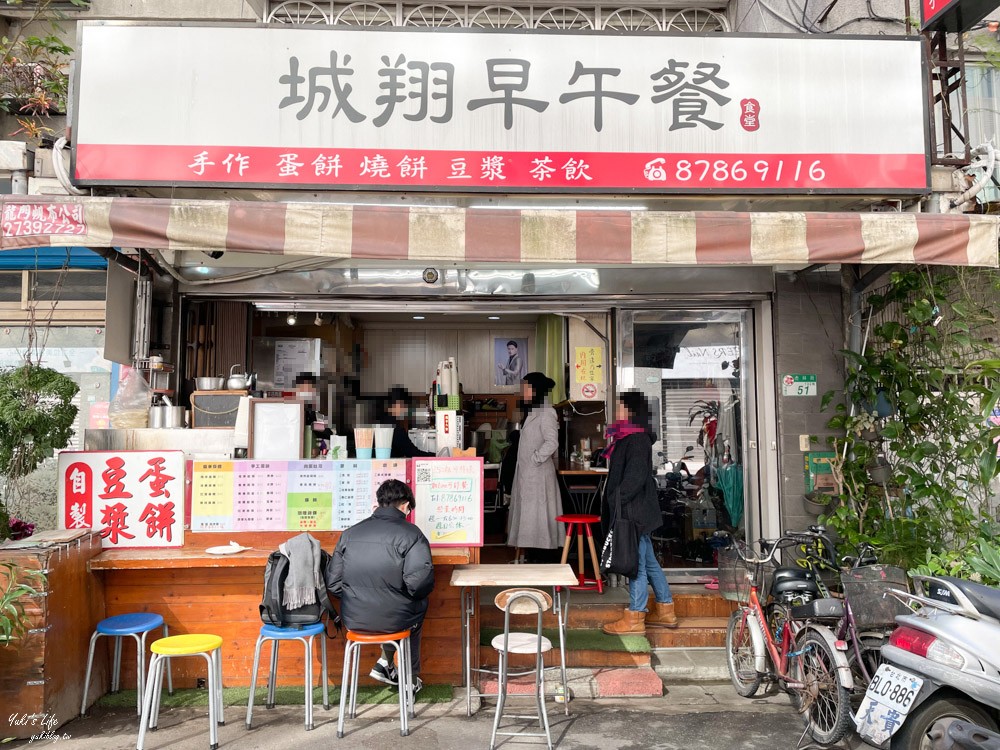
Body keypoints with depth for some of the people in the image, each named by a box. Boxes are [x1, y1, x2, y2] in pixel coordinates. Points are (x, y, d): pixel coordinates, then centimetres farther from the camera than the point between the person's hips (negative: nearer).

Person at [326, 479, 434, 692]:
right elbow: (419, 583, -20)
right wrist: (414, 596, 2)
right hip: (394, 620, -4)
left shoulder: (350, 532, 4)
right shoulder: (411, 533, -11)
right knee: (416, 609, 31)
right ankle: (410, 680, 38)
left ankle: (384, 663, 27)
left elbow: (332, 582, 3)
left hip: (353, 620, 5)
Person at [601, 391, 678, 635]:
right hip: (636, 511, 10)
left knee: (636, 563, -3)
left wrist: (618, 499, -21)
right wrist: (616, 500, 18)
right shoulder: (630, 438, 15)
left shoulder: (637, 440, -15)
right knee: (648, 562, 16)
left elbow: (635, 477, -23)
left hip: (635, 512, -10)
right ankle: (665, 612, 26)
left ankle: (634, 619, 5)